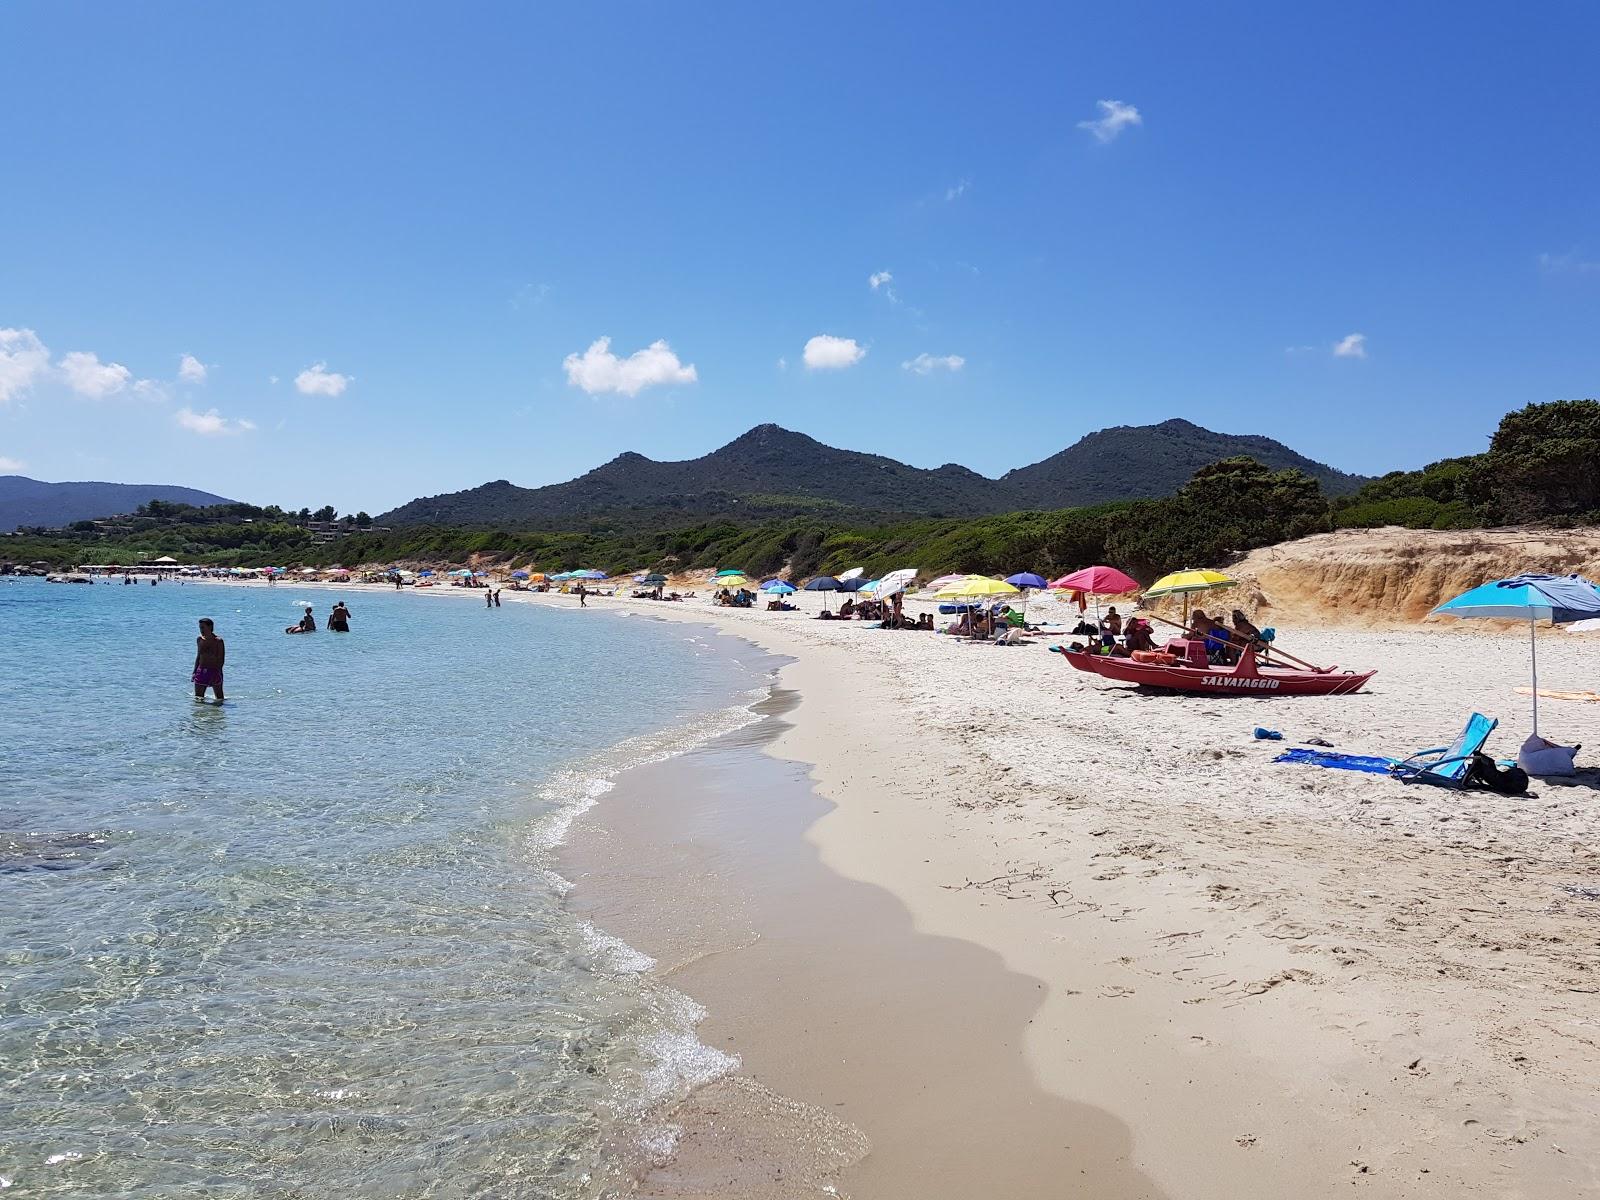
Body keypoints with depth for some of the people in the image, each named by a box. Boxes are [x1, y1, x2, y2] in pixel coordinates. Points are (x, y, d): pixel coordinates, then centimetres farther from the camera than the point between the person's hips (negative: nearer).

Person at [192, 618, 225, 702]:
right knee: (198, 698, 7)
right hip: (201, 671, 5)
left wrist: (217, 673, -19)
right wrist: (194, 672, 10)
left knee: (219, 698, 5)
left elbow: (221, 660, -10)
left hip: (214, 671, -5)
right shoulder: (199, 639, 7)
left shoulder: (218, 641, -9)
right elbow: (198, 656, 16)